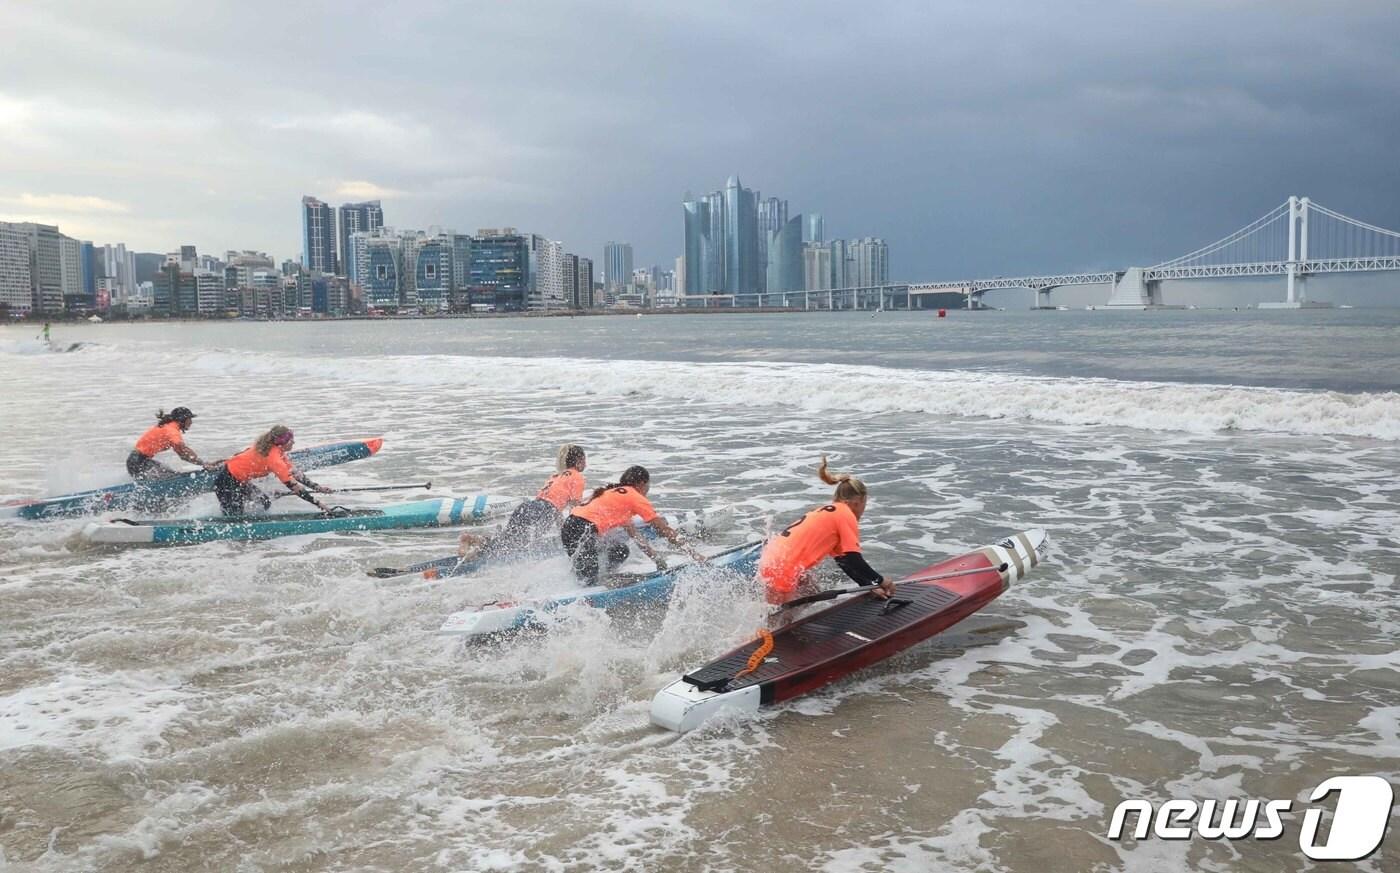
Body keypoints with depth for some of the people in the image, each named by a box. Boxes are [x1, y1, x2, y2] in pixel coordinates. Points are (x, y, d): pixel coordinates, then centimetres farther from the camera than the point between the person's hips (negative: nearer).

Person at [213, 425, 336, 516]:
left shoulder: (275, 450, -2)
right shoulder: (274, 458, -28)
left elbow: (295, 474, 3)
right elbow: (294, 486, -27)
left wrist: (318, 487, -4)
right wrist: (319, 504, -26)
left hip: (239, 480, 9)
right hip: (226, 482, -9)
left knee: (265, 503, 12)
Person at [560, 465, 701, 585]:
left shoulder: (615, 492, 26)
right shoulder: (635, 497, 2)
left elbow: (633, 533, 26)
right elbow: (665, 531, 2)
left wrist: (655, 557, 24)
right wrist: (693, 554, 6)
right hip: (582, 532, -9)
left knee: (620, 551, 20)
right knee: (592, 582, -7)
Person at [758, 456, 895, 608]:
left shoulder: (827, 511, 22)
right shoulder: (845, 514, -4)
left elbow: (843, 559, 22)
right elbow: (854, 560, -8)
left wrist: (870, 586, 20)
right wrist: (881, 581, 4)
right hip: (781, 569, -9)